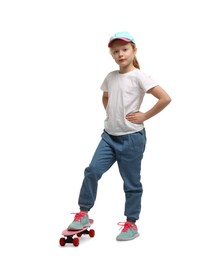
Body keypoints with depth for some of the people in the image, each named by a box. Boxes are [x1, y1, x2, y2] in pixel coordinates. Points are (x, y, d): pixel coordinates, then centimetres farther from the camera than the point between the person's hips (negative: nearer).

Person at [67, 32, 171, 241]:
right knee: (92, 170, -4)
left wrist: (144, 116, -13)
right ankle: (83, 214, 9)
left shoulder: (138, 76, -11)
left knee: (131, 182, 5)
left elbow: (165, 98, -19)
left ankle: (131, 224, 18)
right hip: (109, 135, 6)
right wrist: (111, 114, 12)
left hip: (132, 138, -5)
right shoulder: (110, 77, 9)